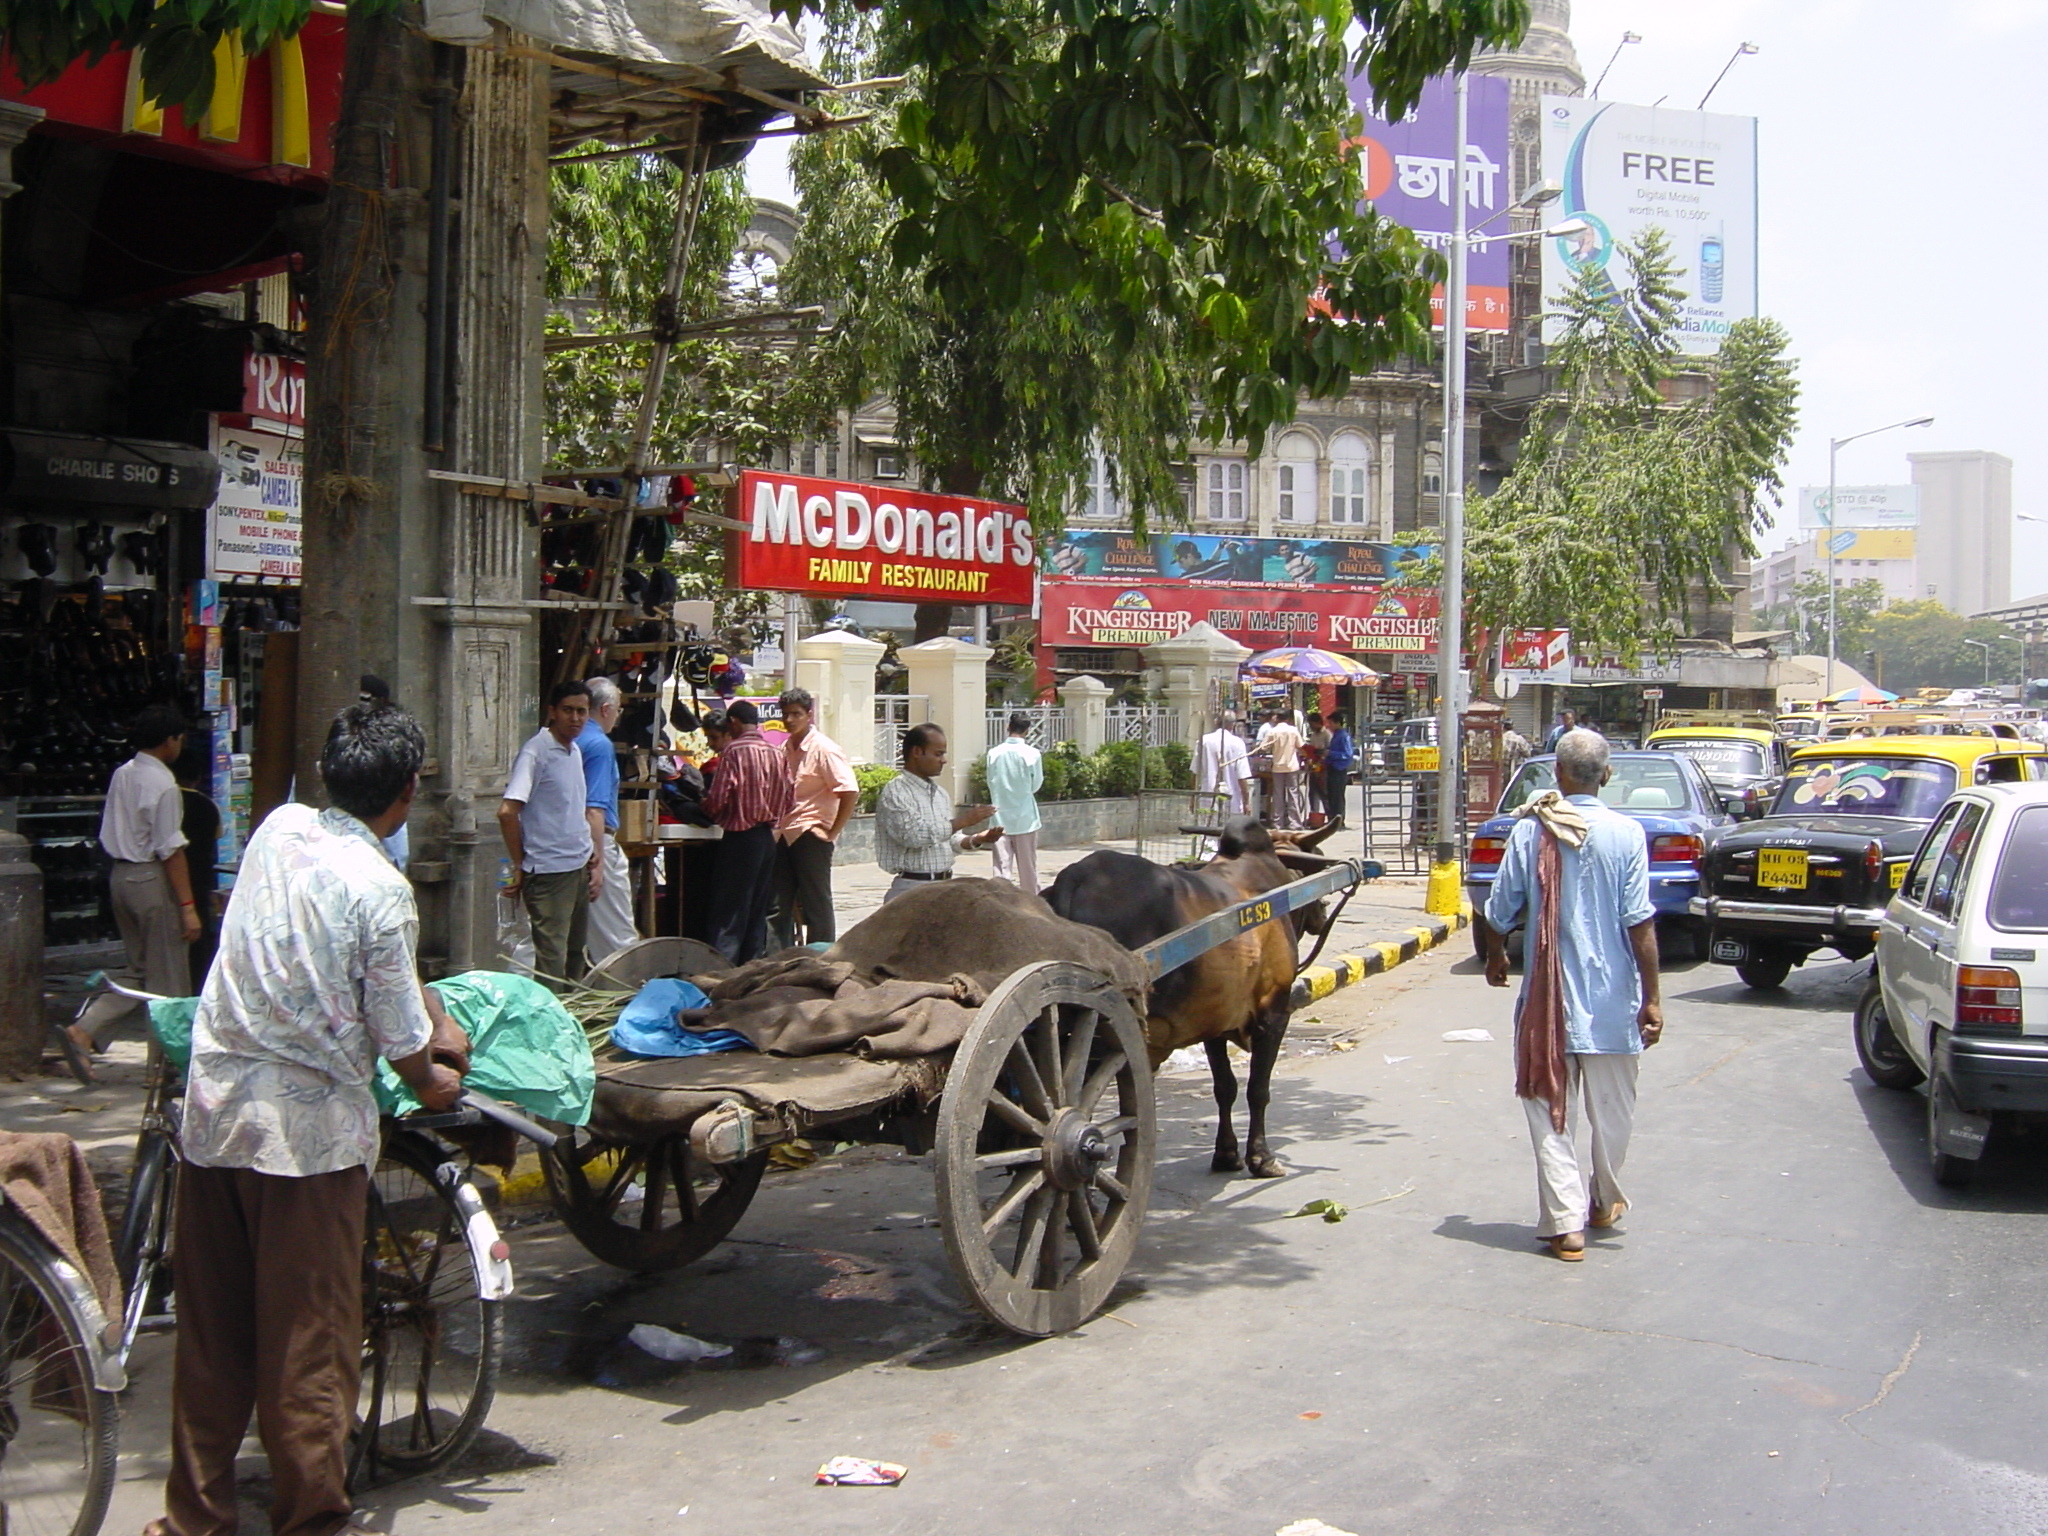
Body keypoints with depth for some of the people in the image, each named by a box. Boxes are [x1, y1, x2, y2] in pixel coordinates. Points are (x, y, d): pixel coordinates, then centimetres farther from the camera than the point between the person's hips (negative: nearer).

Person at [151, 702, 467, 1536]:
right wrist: (433, 1083, 12)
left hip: (212, 1112, 6)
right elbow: (401, 1039, -8)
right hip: (308, 1130, -6)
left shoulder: (277, 829, 3)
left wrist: (436, 1017, 20)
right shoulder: (380, 887, -16)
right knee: (307, 1343, 6)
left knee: (210, 1332, 16)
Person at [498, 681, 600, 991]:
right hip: (548, 870, -9)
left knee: (575, 951, 15)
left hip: (579, 867, 9)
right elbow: (507, 811, -20)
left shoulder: (575, 752, 13)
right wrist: (520, 866, -13)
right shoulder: (536, 752, -13)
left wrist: (593, 850, 14)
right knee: (552, 956, -7)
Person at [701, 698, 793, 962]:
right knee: (757, 912, 12)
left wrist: (708, 809, 7)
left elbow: (718, 799, -14)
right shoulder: (778, 753, 7)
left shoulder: (733, 751, -11)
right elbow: (786, 801, 8)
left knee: (730, 913, -4)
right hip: (767, 837, 6)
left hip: (740, 838, -6)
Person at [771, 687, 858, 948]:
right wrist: (776, 827, 12)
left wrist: (833, 832, -16)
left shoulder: (823, 749, -9)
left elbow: (850, 792, -17)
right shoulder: (785, 749, 13)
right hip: (784, 836, 7)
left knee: (816, 906, -2)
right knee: (778, 906, 9)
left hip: (811, 835, -7)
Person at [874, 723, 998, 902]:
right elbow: (913, 835, -21)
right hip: (913, 889, -8)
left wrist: (976, 840, 0)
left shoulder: (941, 793, 15)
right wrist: (962, 821, -19)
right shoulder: (895, 792, -9)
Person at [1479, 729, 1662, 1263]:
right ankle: (1605, 1202, 35)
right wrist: (1652, 997, -5)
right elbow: (1639, 923, -11)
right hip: (1612, 999, 0)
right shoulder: (1625, 834, -8)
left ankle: (1566, 1222, -1)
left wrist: (1495, 957, 21)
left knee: (1552, 1112, 5)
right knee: (1612, 1110, 18)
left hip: (1548, 999, 0)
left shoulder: (1529, 831, -5)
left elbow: (1500, 912, 1)